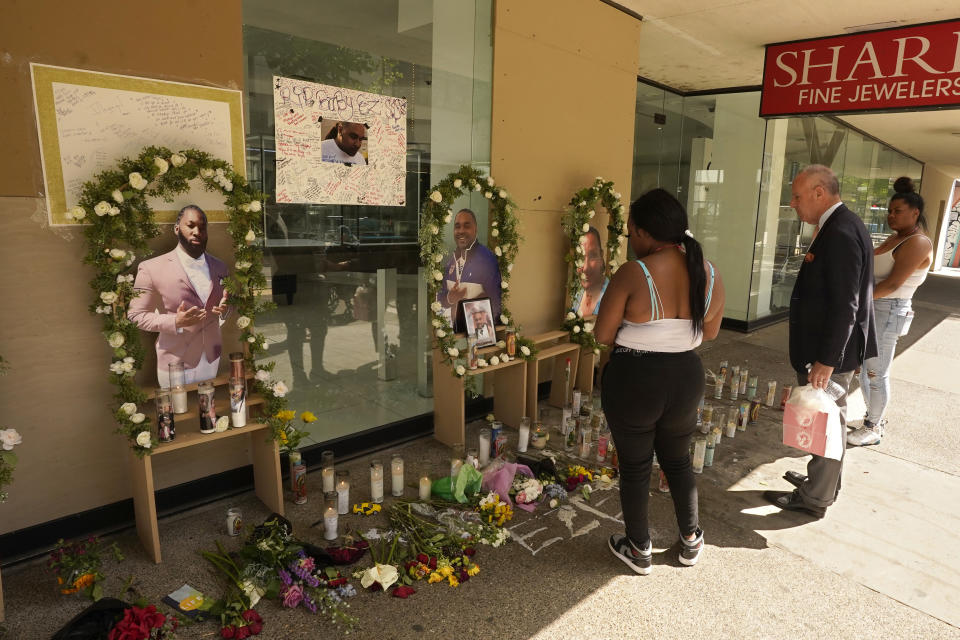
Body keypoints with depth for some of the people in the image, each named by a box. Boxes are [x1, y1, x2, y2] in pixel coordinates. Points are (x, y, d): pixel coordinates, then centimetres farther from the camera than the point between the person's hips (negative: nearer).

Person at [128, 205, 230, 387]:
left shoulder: (220, 267, 4)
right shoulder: (151, 268, -9)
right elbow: (136, 314, -5)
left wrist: (224, 310, -9)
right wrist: (175, 322, -21)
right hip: (176, 365, -4)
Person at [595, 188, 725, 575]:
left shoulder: (633, 274, -21)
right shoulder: (709, 274, -4)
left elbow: (603, 335, -14)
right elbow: (709, 332, 9)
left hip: (633, 381, -5)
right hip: (686, 379, 5)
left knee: (635, 466, 15)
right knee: (678, 460, 26)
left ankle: (639, 550, 31)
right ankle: (691, 540, 41)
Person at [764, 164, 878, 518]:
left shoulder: (841, 233, -22)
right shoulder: (840, 226, 9)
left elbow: (845, 305, -25)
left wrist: (826, 360, -23)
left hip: (832, 350, -10)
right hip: (832, 346, 10)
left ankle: (815, 498, 19)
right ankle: (823, 480, 39)